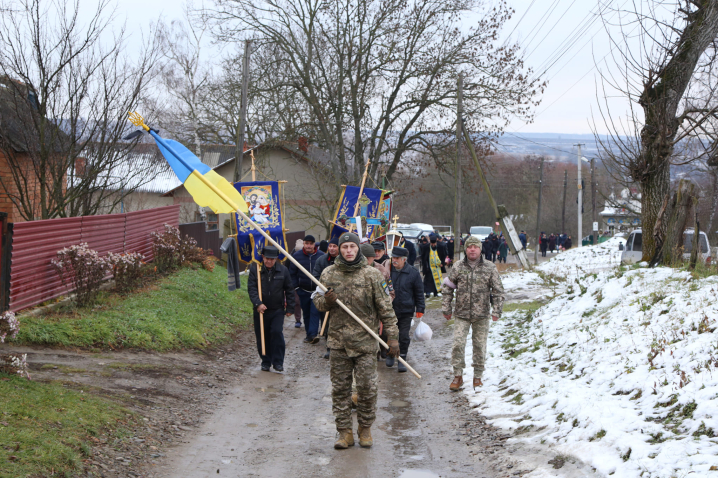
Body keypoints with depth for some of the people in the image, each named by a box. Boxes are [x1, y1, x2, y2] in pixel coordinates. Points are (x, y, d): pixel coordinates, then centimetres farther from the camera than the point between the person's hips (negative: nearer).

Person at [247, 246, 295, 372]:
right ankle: (266, 361, 20)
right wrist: (258, 303, -20)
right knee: (262, 336, 5)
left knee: (277, 332, -14)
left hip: (278, 310, 0)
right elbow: (251, 288, -7)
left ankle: (278, 362, -4)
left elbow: (289, 290, 8)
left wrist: (290, 308, 6)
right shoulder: (255, 269, -2)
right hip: (261, 309, 1)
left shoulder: (283, 270, 1)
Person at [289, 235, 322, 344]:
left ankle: (312, 334, -17)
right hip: (303, 290, 2)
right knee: (306, 313, 10)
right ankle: (309, 334, 20)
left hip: (317, 290, -2)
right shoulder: (296, 256, 0)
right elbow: (292, 273, 6)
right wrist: (295, 287, -1)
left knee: (314, 312, -11)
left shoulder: (321, 256, -4)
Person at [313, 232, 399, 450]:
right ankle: (344, 431, 15)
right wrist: (326, 301, -10)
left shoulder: (372, 275, -3)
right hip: (338, 340, 2)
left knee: (367, 387, 1)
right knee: (340, 387, 6)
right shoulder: (328, 274, 5)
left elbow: (386, 308, -1)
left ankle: (365, 428, 19)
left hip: (365, 341, -2)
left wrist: (393, 336, -6)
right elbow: (317, 302, 15)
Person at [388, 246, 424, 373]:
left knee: (404, 336, 0)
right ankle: (390, 355, 30)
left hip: (406, 311, -2)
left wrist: (420, 309, -1)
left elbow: (419, 292, 3)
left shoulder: (413, 273, -4)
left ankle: (402, 359, 12)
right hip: (389, 309, 2)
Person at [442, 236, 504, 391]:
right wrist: (446, 308, 6)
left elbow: (498, 291, 3)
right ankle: (458, 375, 4)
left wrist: (496, 310, -4)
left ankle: (478, 376, 20)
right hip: (461, 314, 0)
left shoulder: (490, 268, 0)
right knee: (458, 343, -8)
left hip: (481, 315, 0)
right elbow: (447, 288, 8)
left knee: (480, 345, 6)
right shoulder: (458, 267, 2)